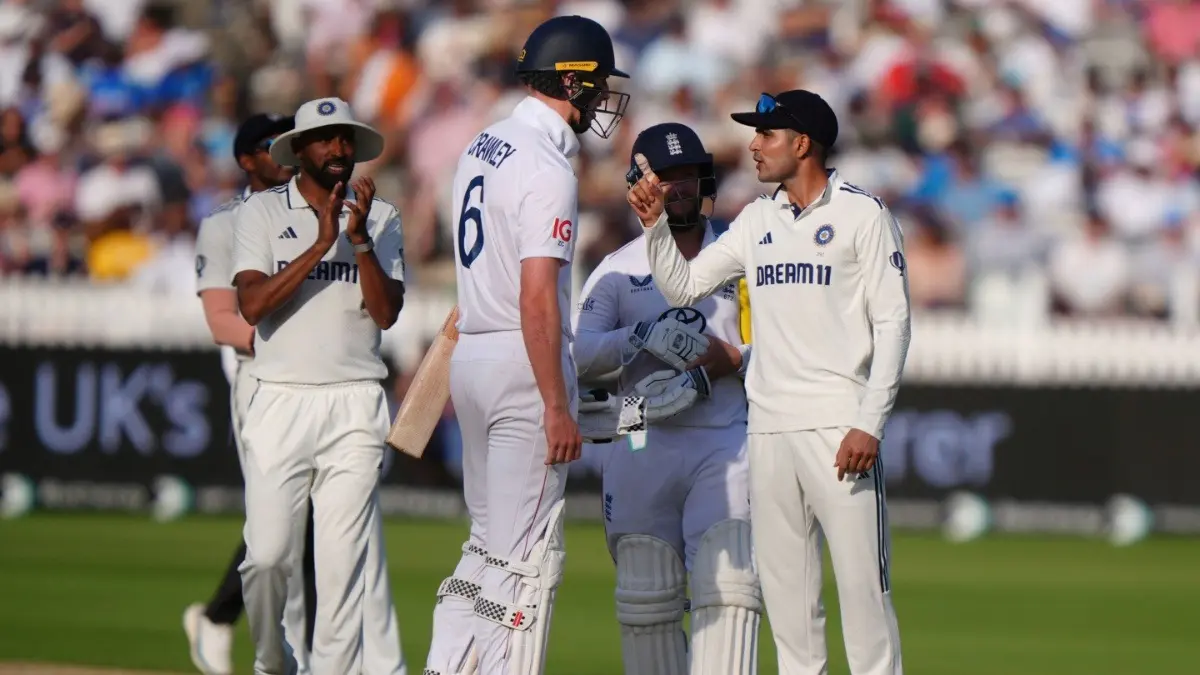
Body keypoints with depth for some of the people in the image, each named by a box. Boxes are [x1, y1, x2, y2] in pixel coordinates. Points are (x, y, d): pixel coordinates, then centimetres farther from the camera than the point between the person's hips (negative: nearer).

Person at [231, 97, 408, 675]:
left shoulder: (380, 218, 10)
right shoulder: (263, 212, 5)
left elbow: (386, 313, -1)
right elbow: (252, 304, -9)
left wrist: (360, 240, -12)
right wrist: (321, 245, -15)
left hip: (354, 408, 1)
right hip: (279, 404, -1)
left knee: (344, 557, -6)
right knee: (267, 554, -5)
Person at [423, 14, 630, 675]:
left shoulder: (480, 148, 13)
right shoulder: (547, 169, -16)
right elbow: (537, 299, -22)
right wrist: (557, 407, -21)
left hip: (470, 355, 9)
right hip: (523, 368, -9)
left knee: (488, 539, 16)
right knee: (528, 552, -4)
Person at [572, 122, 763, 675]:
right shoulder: (619, 269, 12)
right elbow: (576, 353, -1)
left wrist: (733, 360, -11)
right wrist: (642, 337, -15)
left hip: (724, 446, -1)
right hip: (642, 446, 1)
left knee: (728, 584, -17)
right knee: (645, 598, -1)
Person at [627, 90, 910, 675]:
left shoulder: (863, 215, -2)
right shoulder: (757, 221, 15)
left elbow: (892, 324, -6)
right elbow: (682, 287, 17)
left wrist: (869, 424, -14)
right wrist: (655, 224, 0)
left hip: (839, 427, -6)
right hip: (769, 425, 6)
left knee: (861, 577, -9)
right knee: (782, 577, 6)